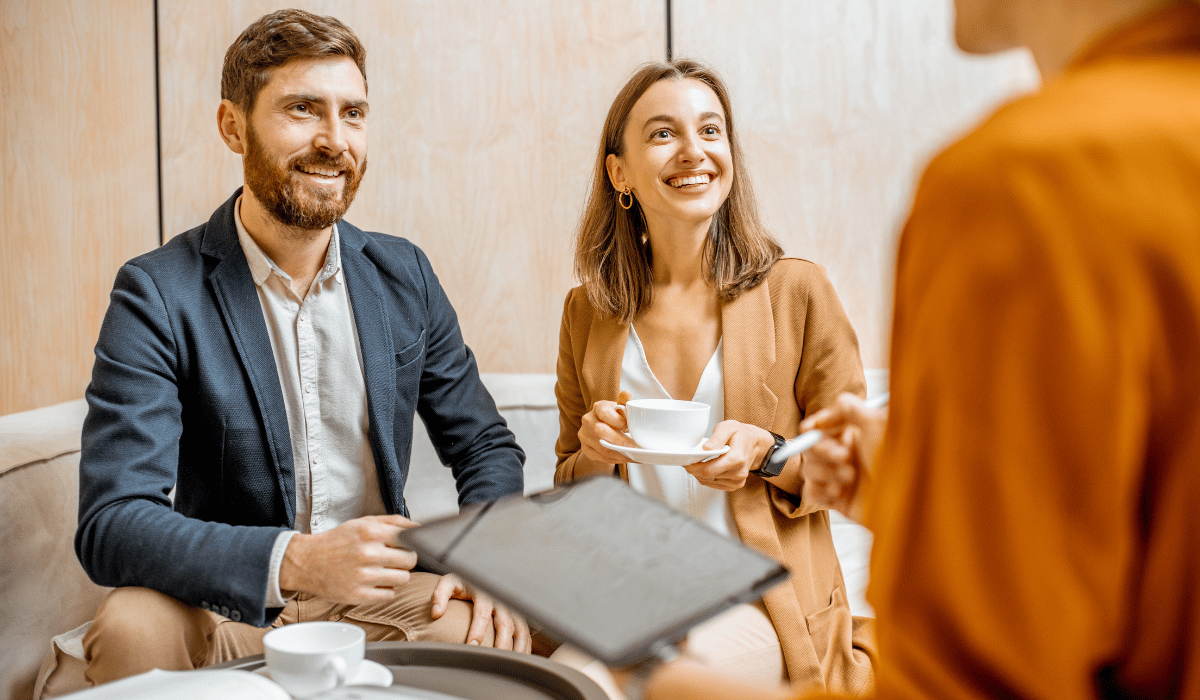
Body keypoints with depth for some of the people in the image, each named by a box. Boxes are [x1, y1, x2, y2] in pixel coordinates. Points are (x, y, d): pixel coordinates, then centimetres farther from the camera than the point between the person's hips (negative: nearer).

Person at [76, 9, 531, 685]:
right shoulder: (157, 294, -11)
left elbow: (485, 445, 10)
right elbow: (110, 523, -19)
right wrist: (294, 562, -35)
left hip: (381, 597, 2)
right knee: (132, 629, -32)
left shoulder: (403, 275, 2)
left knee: (500, 630, -27)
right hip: (228, 613, -1)